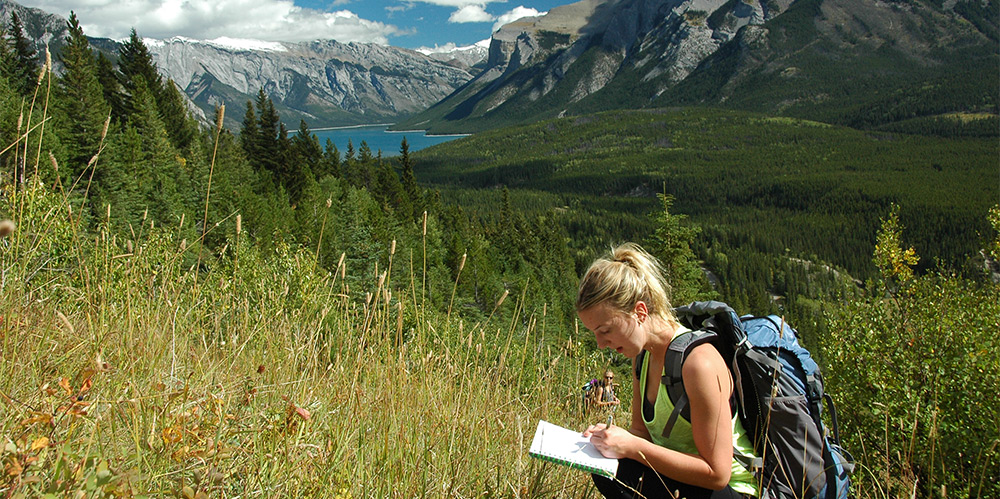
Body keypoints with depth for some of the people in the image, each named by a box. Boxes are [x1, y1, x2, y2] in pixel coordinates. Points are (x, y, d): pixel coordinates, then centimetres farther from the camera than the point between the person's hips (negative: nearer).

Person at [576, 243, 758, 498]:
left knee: (622, 472, -27)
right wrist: (610, 436, -12)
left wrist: (633, 447, -26)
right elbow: (642, 430, 11)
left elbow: (717, 473, -23)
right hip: (681, 478, 7)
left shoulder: (698, 361, -24)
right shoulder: (643, 355, 2)